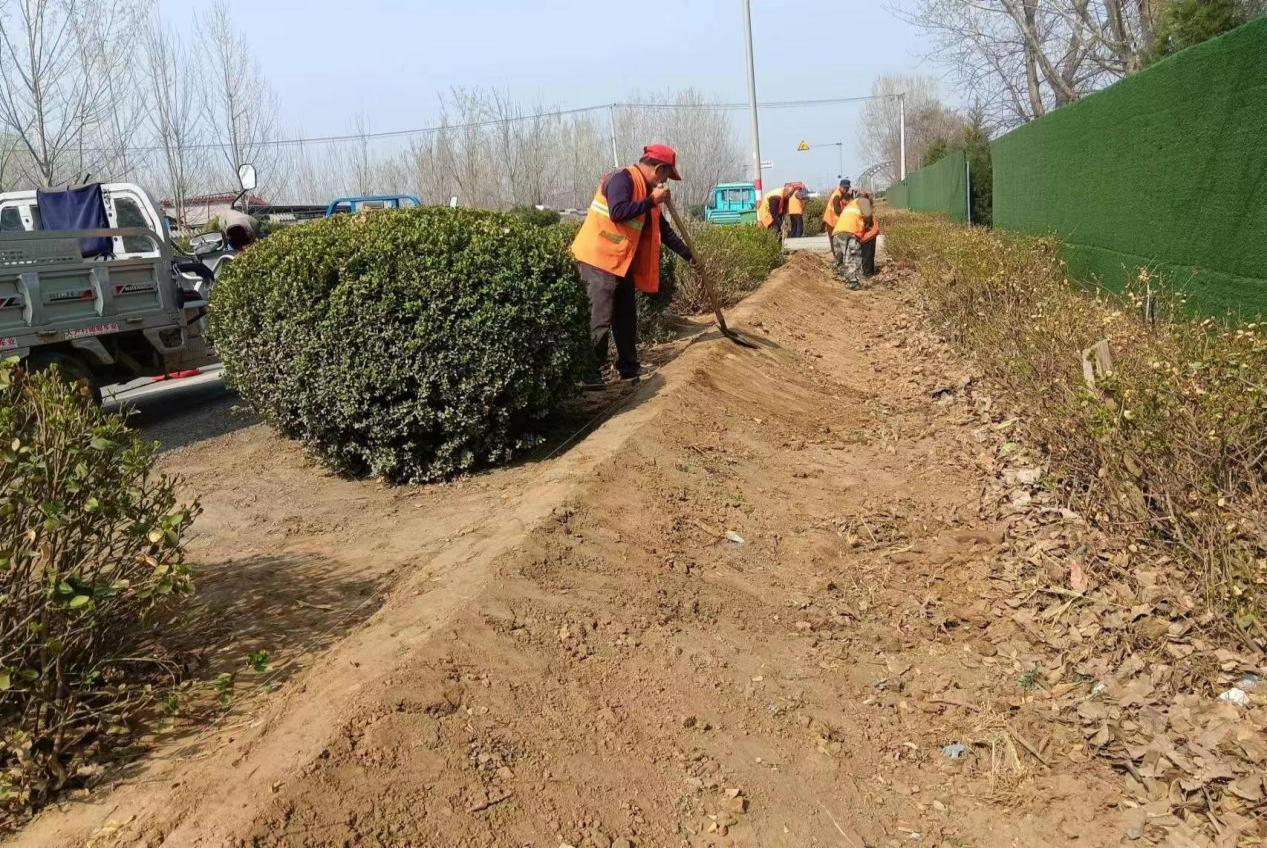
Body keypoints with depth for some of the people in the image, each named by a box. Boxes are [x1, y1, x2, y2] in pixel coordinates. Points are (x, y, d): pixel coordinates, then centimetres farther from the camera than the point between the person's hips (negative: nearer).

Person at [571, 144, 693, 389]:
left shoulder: (645, 189, 17)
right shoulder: (622, 179, -12)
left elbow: (662, 229, 22)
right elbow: (617, 212, -28)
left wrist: (688, 255, 22)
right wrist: (651, 201, -19)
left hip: (621, 262, 10)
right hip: (599, 259, -10)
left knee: (626, 317, 13)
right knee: (600, 320, -10)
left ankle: (629, 369, 23)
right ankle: (589, 375, -6)